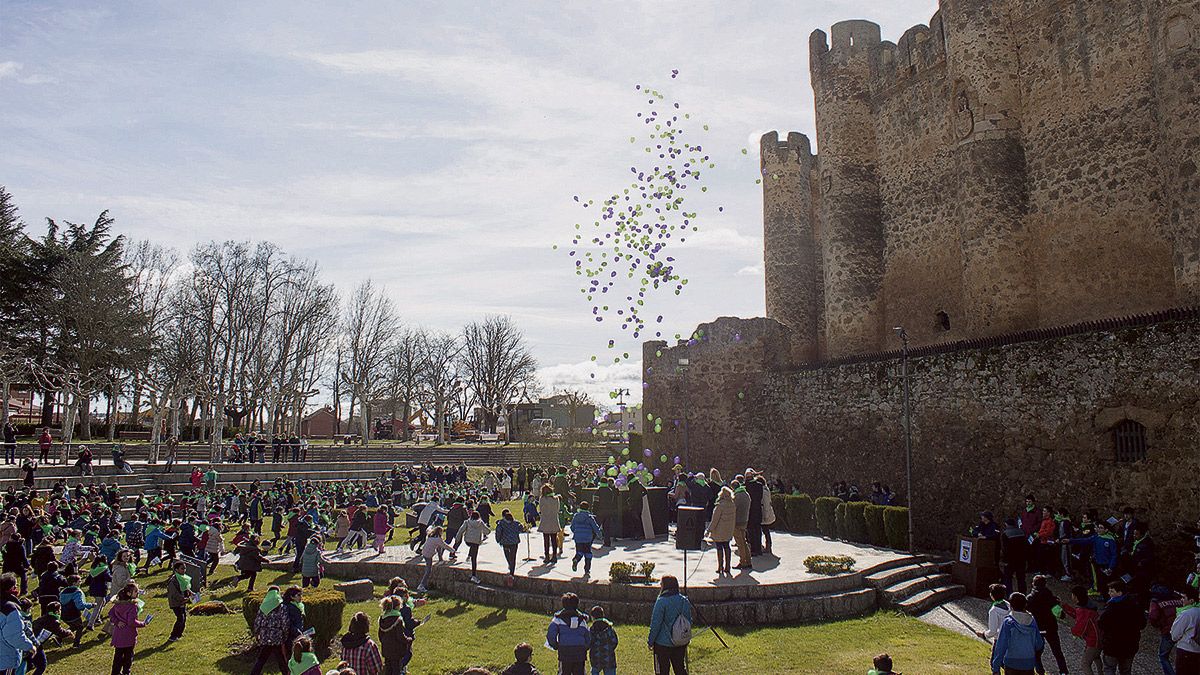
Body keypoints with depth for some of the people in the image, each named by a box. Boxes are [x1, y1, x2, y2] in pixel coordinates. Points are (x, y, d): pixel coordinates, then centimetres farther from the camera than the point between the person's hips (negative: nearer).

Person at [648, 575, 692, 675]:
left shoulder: (661, 601, -18)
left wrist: (650, 641, -4)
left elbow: (655, 624, -15)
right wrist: (686, 638, 20)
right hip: (681, 644, 5)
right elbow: (689, 622, 8)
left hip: (663, 643, -5)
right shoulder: (684, 600, 0)